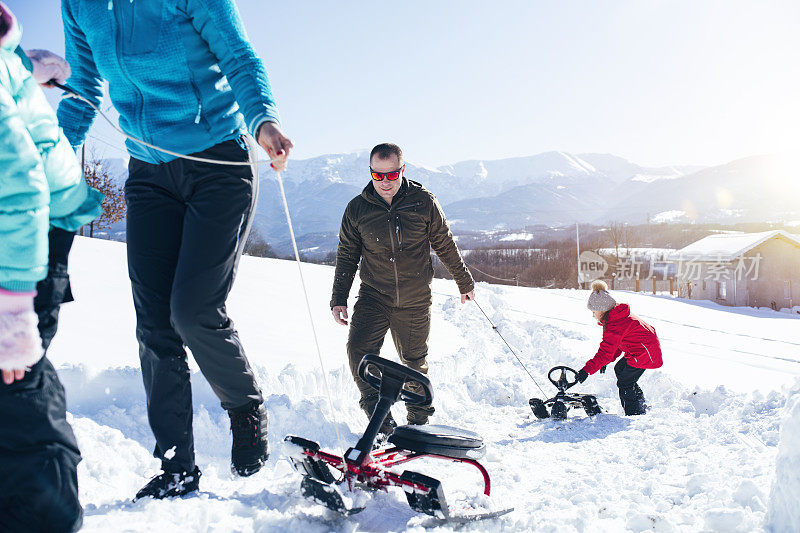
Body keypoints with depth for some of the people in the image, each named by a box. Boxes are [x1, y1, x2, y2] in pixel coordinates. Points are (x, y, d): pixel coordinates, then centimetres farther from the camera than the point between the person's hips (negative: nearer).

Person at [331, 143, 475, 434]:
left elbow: (445, 246, 7)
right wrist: (339, 299, 5)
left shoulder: (424, 202, -5)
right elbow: (347, 255, 9)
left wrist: (464, 282, 16)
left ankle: (419, 420, 30)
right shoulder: (357, 208, -1)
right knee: (359, 350, -18)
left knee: (415, 361, 10)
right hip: (374, 297, 1)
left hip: (415, 301, 0)